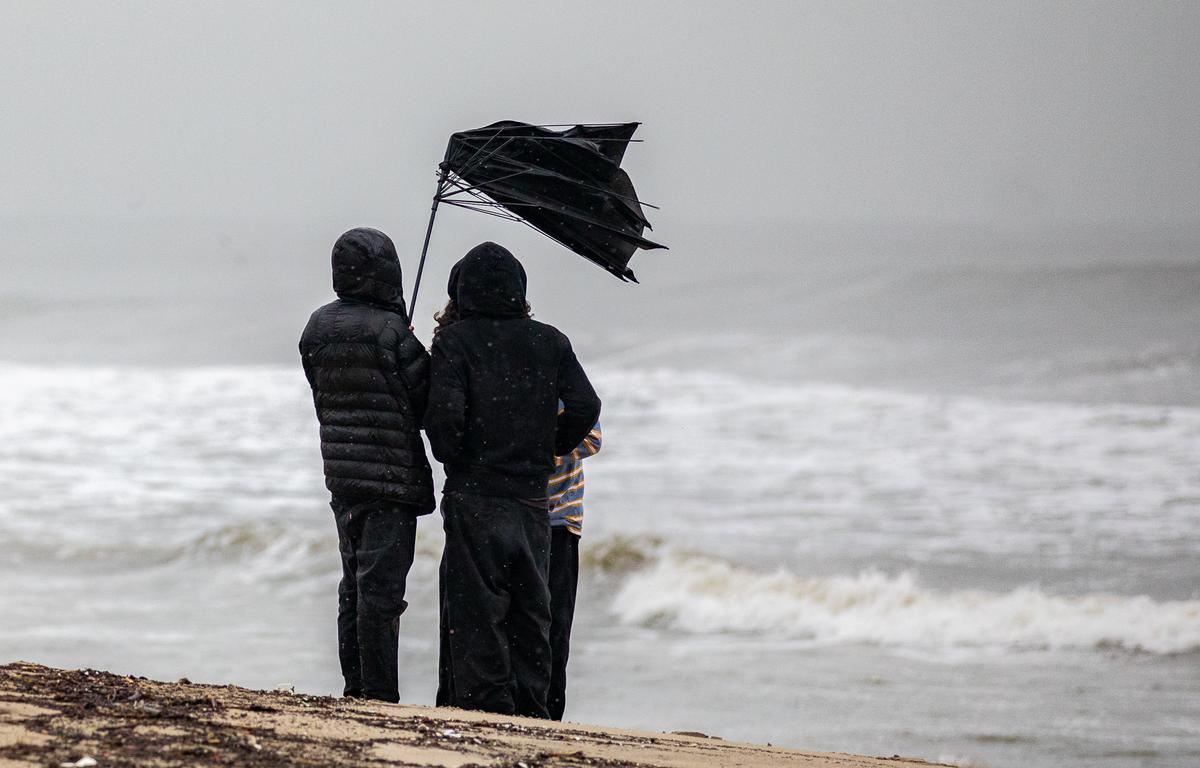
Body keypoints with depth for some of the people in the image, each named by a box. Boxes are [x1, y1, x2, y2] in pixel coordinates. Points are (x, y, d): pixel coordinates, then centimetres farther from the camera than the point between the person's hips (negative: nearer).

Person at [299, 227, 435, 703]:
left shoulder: (317, 328, 5)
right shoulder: (389, 332, -17)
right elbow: (426, 401, -9)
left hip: (341, 474, 7)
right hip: (392, 475, -7)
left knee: (354, 582, 16)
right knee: (381, 584, -5)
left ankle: (355, 687, 21)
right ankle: (379, 696, -5)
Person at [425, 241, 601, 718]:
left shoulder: (454, 341, -6)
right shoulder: (549, 342, 6)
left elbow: (444, 414, -17)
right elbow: (585, 407, 0)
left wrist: (453, 459, 0)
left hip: (475, 494, -4)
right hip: (534, 495, 4)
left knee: (477, 603, 0)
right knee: (531, 605, 12)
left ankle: (486, 700, -4)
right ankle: (531, 705, 13)